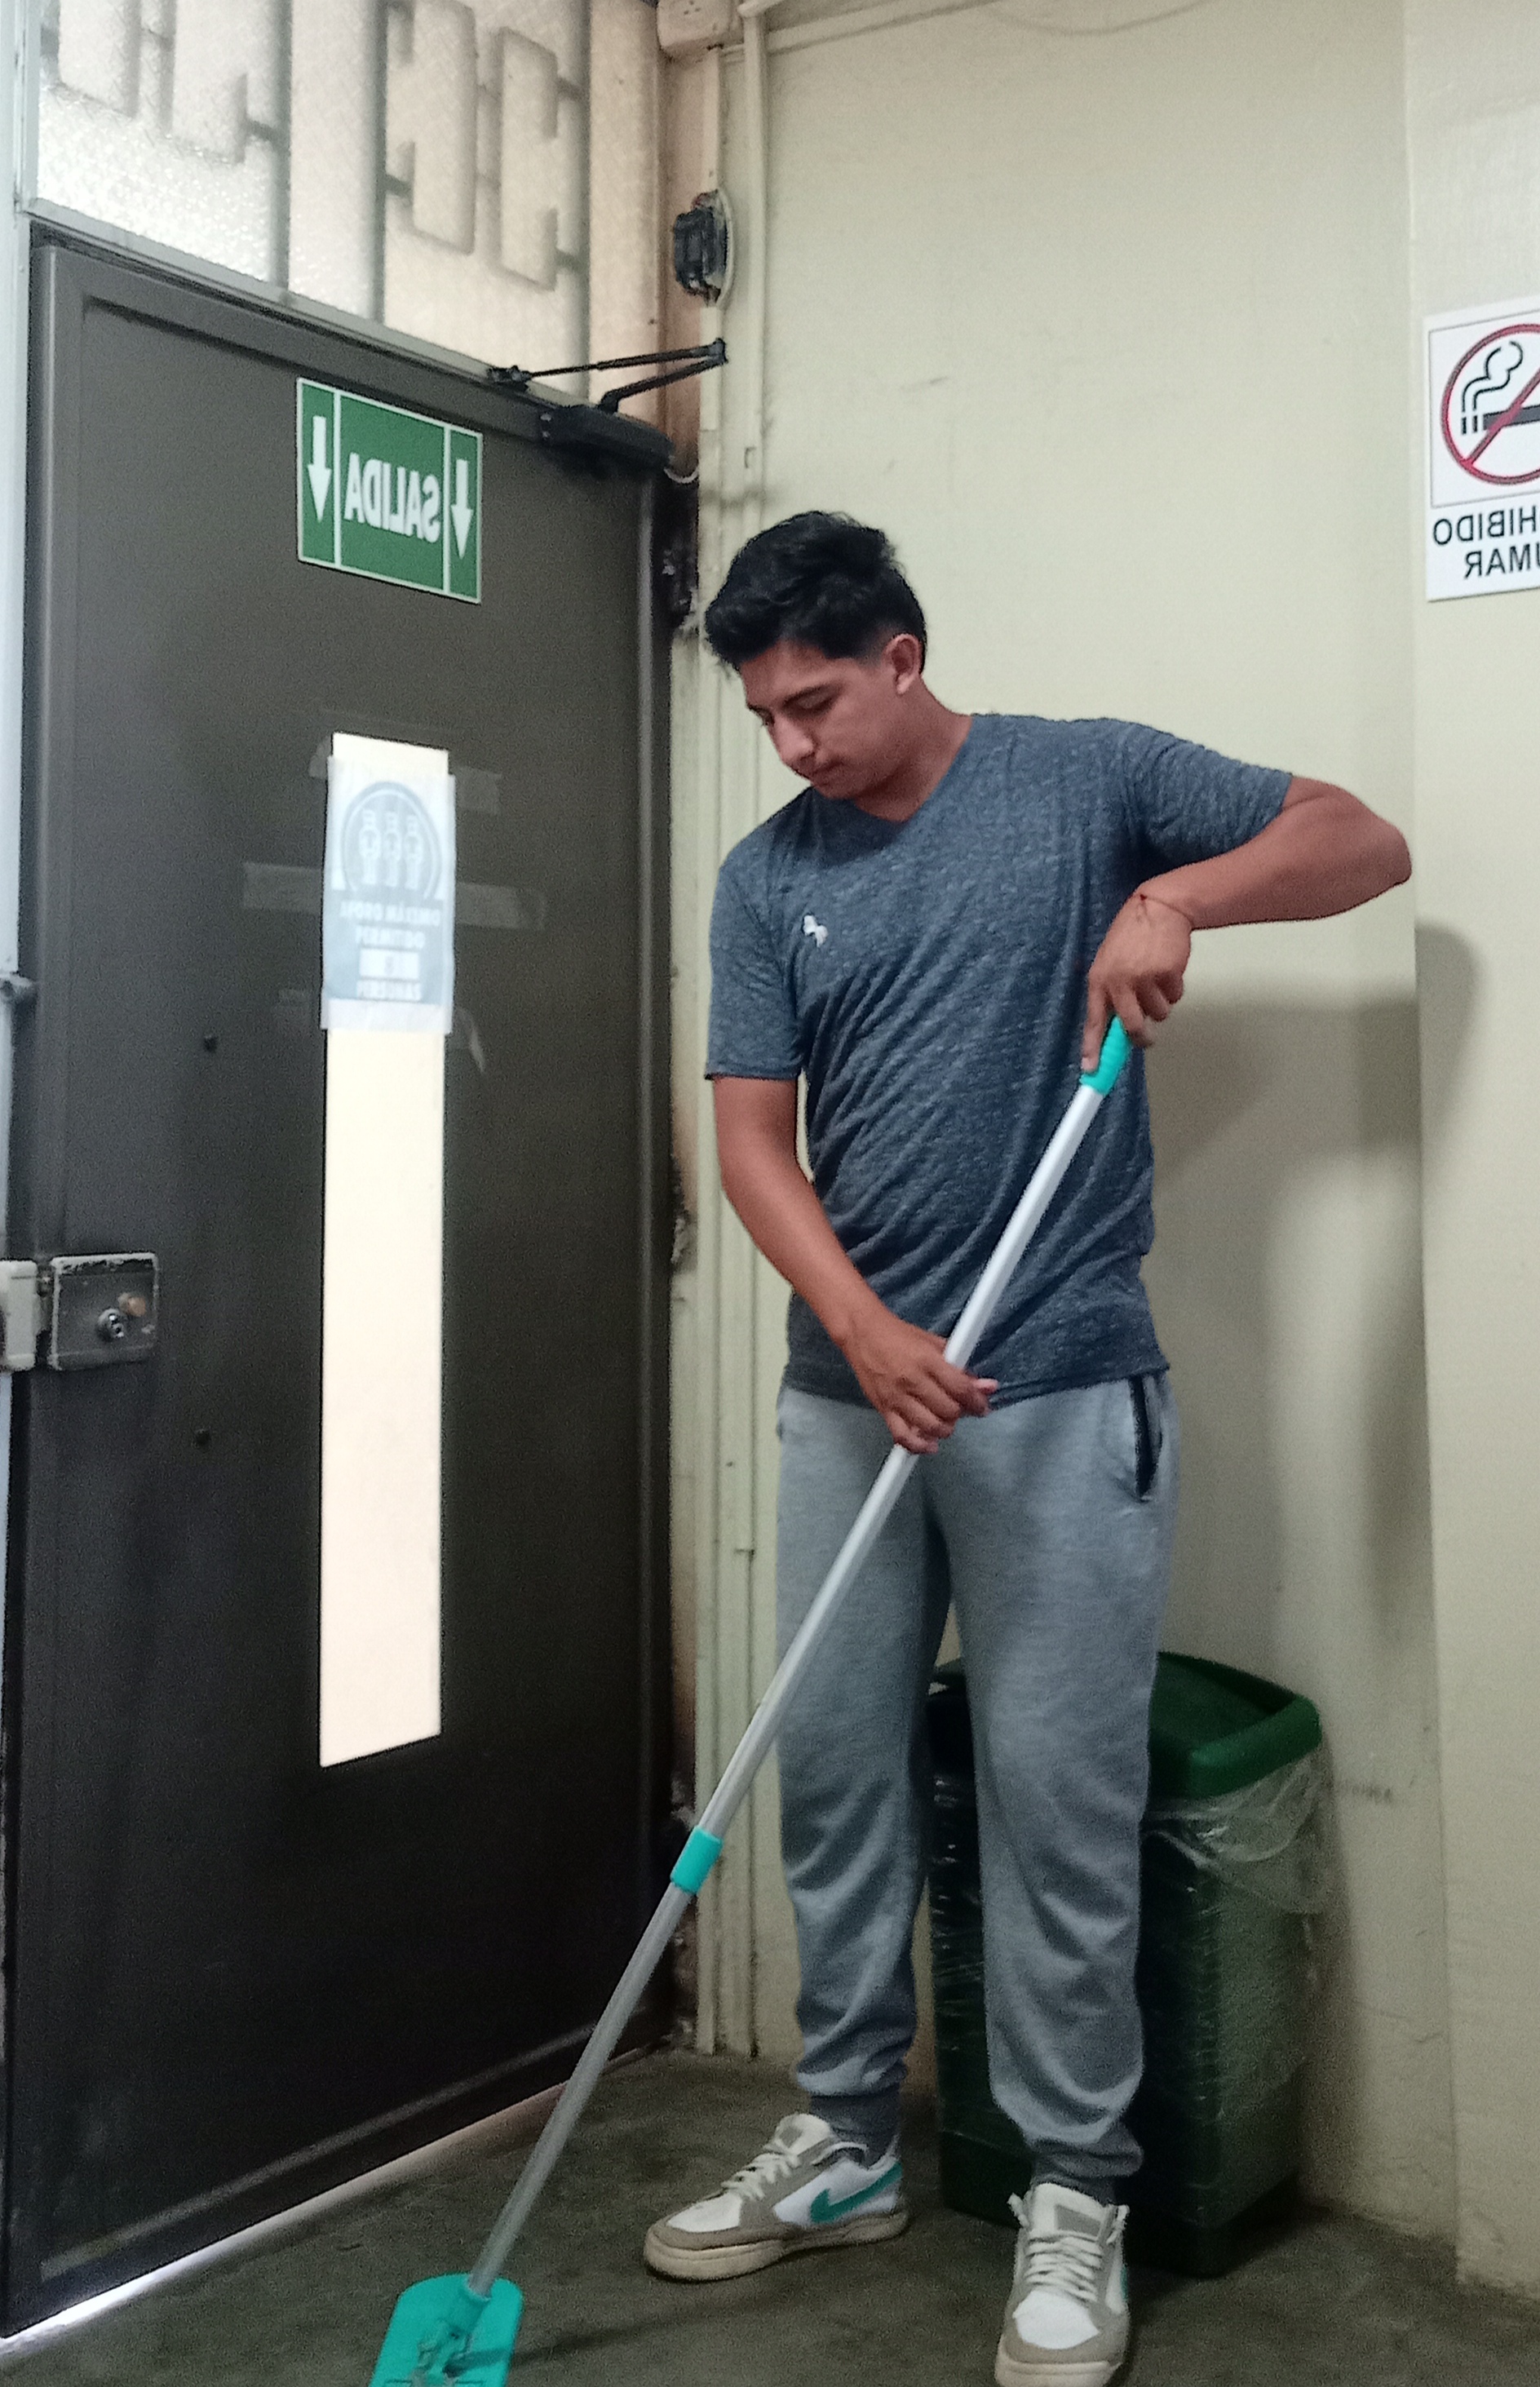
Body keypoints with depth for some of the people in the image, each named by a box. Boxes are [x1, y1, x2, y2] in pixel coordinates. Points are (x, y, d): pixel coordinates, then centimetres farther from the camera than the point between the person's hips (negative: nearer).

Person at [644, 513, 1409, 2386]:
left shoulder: (1086, 780, 0)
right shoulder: (767, 878, 8)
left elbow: (1364, 842, 1)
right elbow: (754, 1141, 3)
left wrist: (1177, 892, -18)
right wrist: (862, 1328, -14)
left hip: (1063, 1394, -4)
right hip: (847, 1391, 4)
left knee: (1058, 1801, 0)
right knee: (832, 1775, 11)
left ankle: (1073, 2201, 17)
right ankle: (844, 2146, 29)